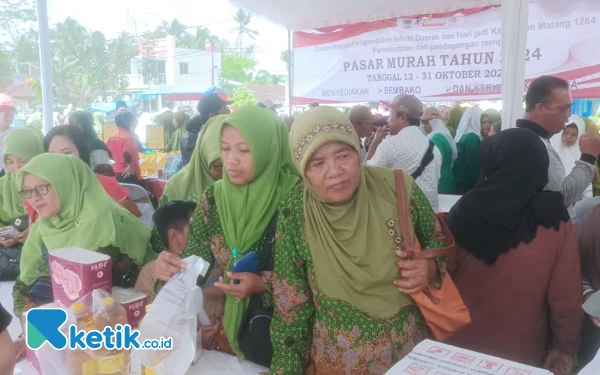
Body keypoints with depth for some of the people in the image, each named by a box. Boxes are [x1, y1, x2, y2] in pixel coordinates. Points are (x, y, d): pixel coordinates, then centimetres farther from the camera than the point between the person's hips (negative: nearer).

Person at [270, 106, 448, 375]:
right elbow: (290, 302, -7)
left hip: (411, 346, 1)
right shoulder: (295, 214, -16)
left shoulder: (399, 189, -15)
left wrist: (430, 267, -18)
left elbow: (438, 241, 2)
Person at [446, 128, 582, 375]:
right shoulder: (556, 221, -17)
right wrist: (566, 346, 4)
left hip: (461, 342, 0)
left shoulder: (466, 211, -16)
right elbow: (566, 295, -12)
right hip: (521, 351, 0)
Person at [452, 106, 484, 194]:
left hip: (458, 177, 8)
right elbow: (473, 162, -18)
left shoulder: (462, 134, 10)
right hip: (466, 181, -8)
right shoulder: (473, 137, -16)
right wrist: (477, 182, -12)